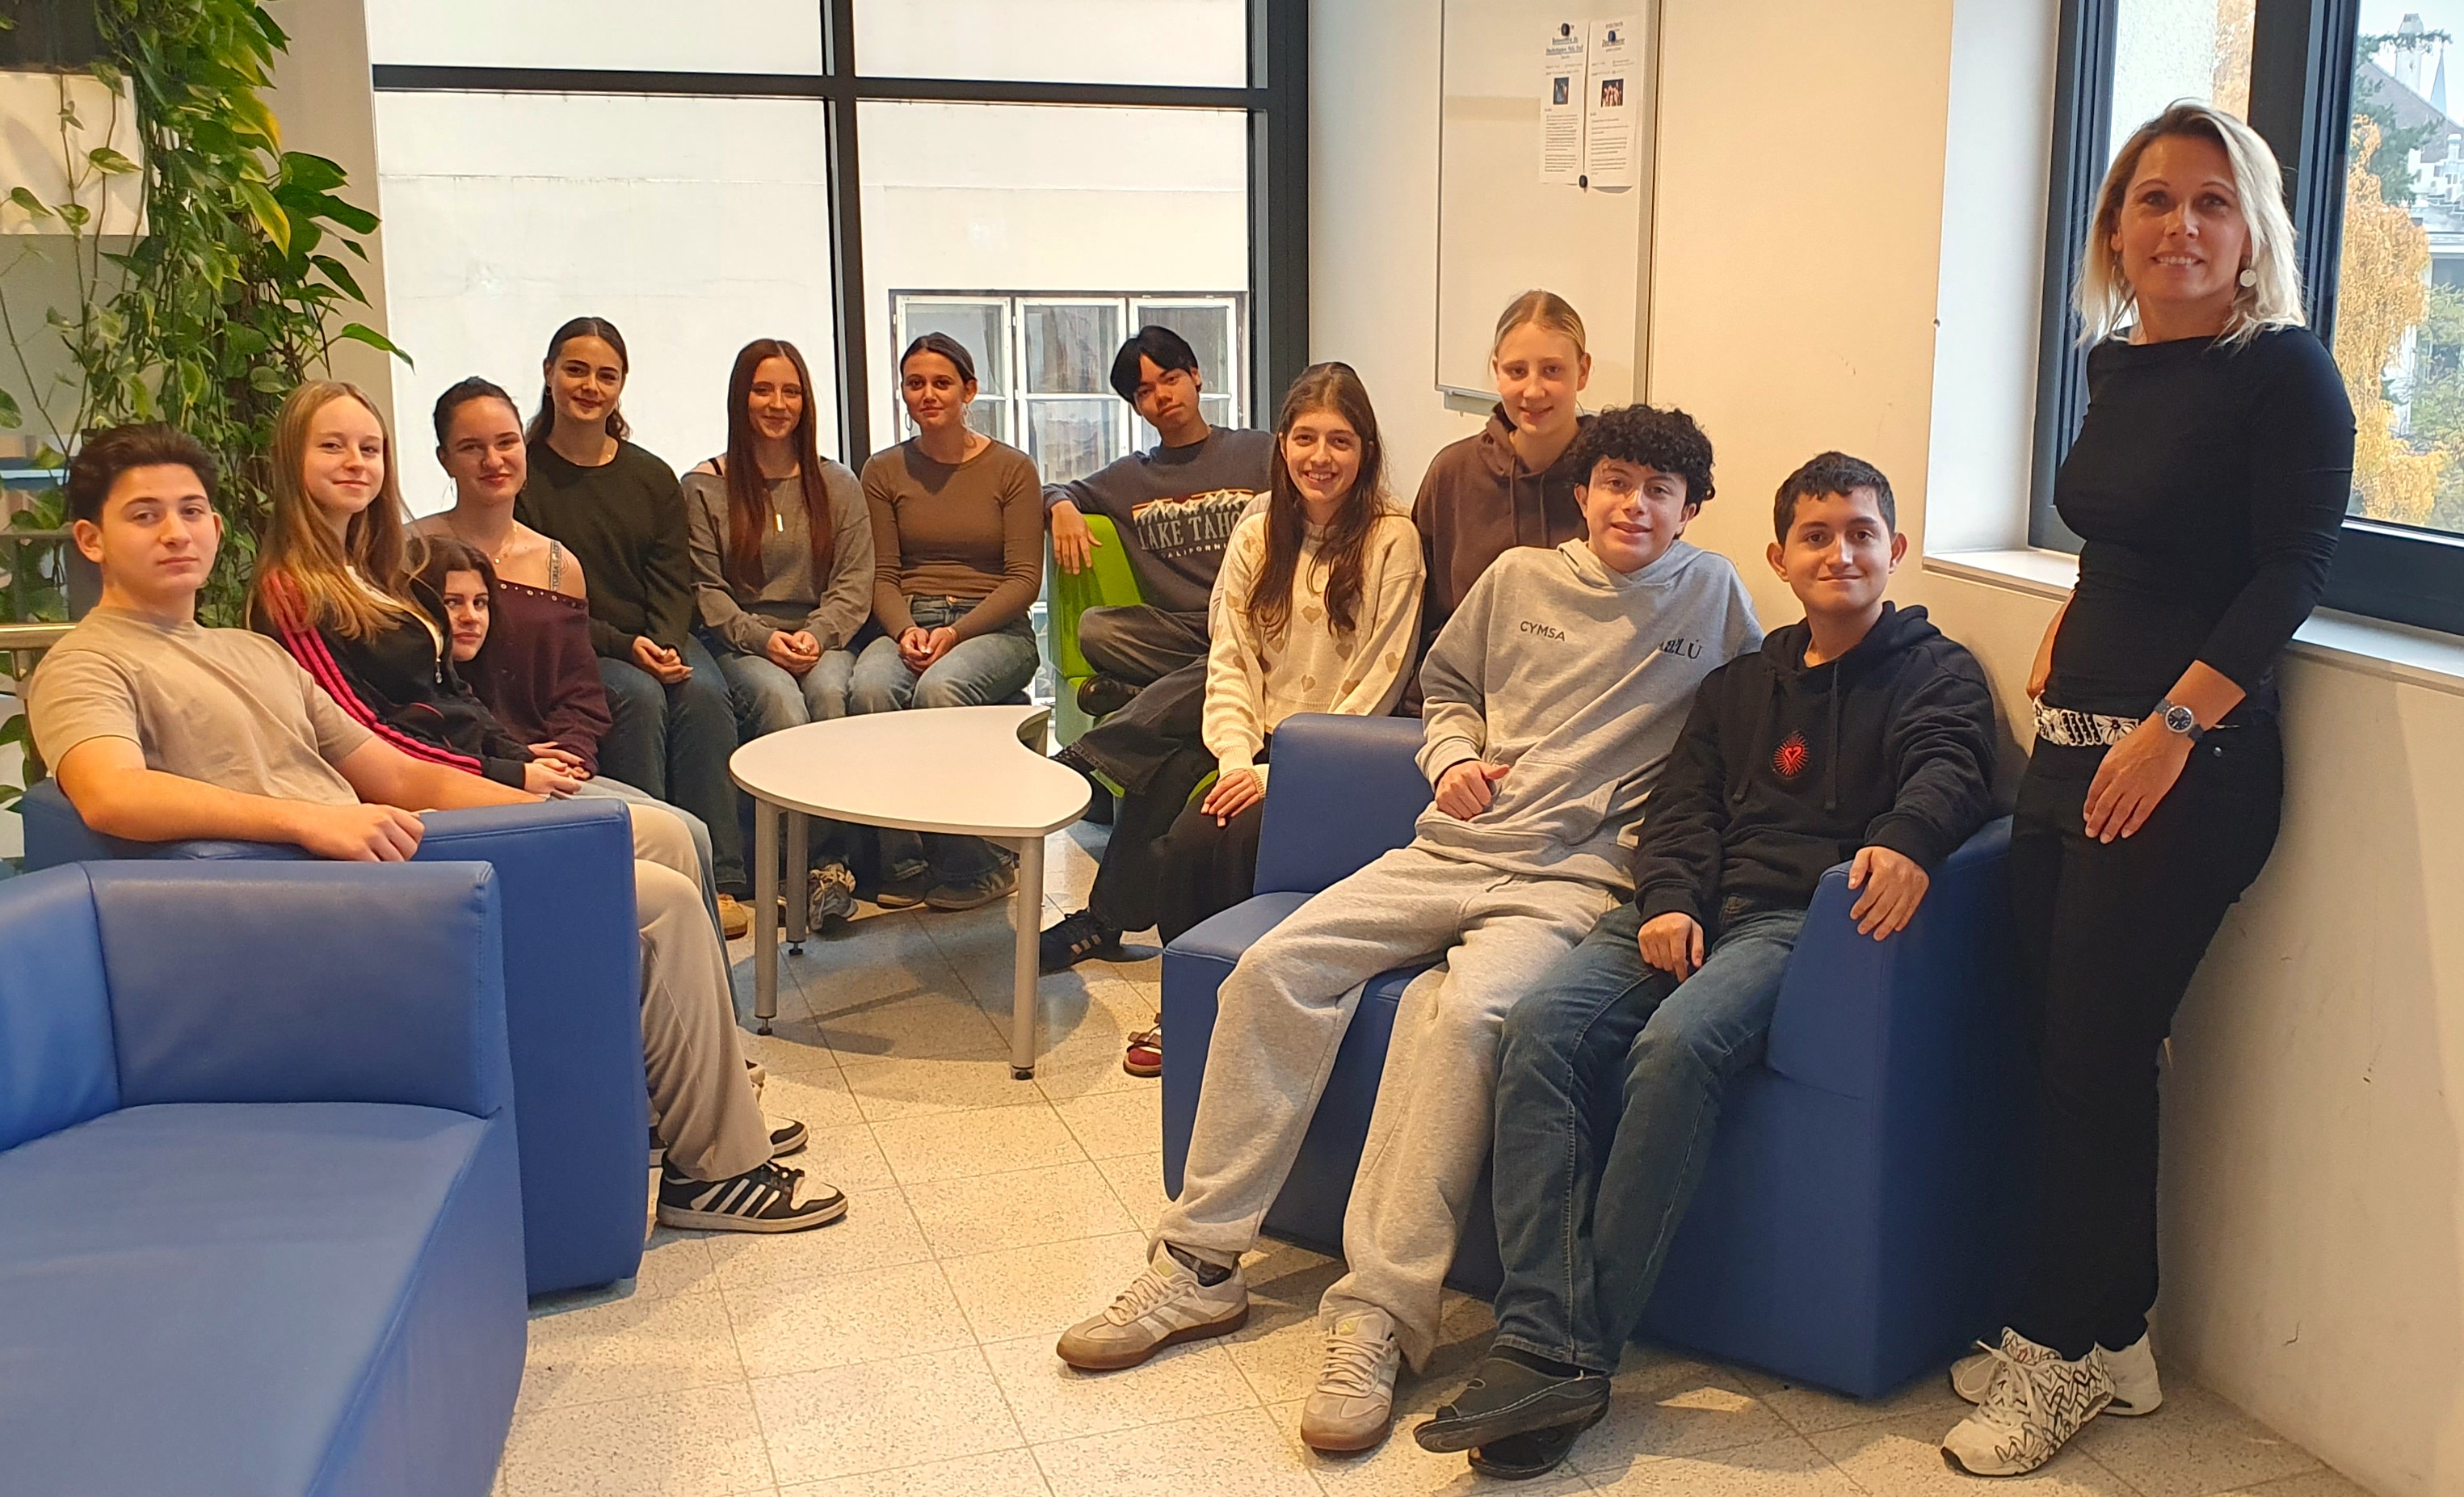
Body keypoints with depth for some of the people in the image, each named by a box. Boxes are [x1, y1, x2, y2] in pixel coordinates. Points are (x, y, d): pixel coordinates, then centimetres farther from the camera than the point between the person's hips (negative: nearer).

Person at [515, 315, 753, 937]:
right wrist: (623, 647, -18)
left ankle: (721, 879, -28)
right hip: (567, 650, -3)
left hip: (659, 638, 3)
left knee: (704, 694, -27)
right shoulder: (523, 474, -1)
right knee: (638, 697, -32)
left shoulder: (652, 477, 13)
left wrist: (666, 644, -15)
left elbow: (673, 579, 6)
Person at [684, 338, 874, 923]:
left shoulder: (836, 484, 14)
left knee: (830, 692, -33)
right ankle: (827, 859, -33)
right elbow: (705, 589, 1)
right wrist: (762, 638, -14)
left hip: (824, 639, 1)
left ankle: (830, 859, -32)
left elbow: (854, 582, 6)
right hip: (739, 644, -1)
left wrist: (817, 635, -12)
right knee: (777, 697, -34)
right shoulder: (705, 487, 8)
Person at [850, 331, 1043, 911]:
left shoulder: (1011, 469, 5)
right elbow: (881, 575, 7)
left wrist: (955, 632, -15)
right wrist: (905, 630, -15)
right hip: (906, 623, 2)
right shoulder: (885, 471, 12)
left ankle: (974, 868, -20)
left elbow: (1024, 578, -2)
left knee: (939, 690, -36)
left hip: (993, 628, -2)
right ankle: (903, 865, -22)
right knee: (870, 691, -33)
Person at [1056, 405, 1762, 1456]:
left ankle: (1376, 1322, -30)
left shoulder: (1712, 597, 6)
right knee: (1274, 970, -15)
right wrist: (1455, 757, 7)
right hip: (1450, 851, 5)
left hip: (1574, 879, -4)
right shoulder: (1520, 578, 14)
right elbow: (1446, 685, 27)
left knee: (1464, 1011, -35)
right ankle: (1198, 1267, -7)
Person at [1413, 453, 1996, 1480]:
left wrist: (1904, 840, -31)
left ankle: (1581, 1348, -30)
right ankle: (1542, 1348, -33)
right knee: (1543, 1025, -25)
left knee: (1679, 1044, -35)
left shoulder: (1937, 673, 14)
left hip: (1803, 918, -4)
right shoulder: (1742, 682, 29)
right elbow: (1682, 804, 17)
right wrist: (1667, 899, -5)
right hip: (1692, 907, 5)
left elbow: (1948, 770, -7)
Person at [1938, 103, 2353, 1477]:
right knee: (2073, 1047, 9)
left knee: (2095, 1054, -3)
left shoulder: (2284, 373, -8)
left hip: (2190, 764, -7)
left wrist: (2173, 726, -21)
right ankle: (2113, 1341, 24)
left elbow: (2293, 573, -14)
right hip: (2074, 747, 7)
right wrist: (2056, 659, 13)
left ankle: (2062, 1354, 13)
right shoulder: (2121, 364, 12)